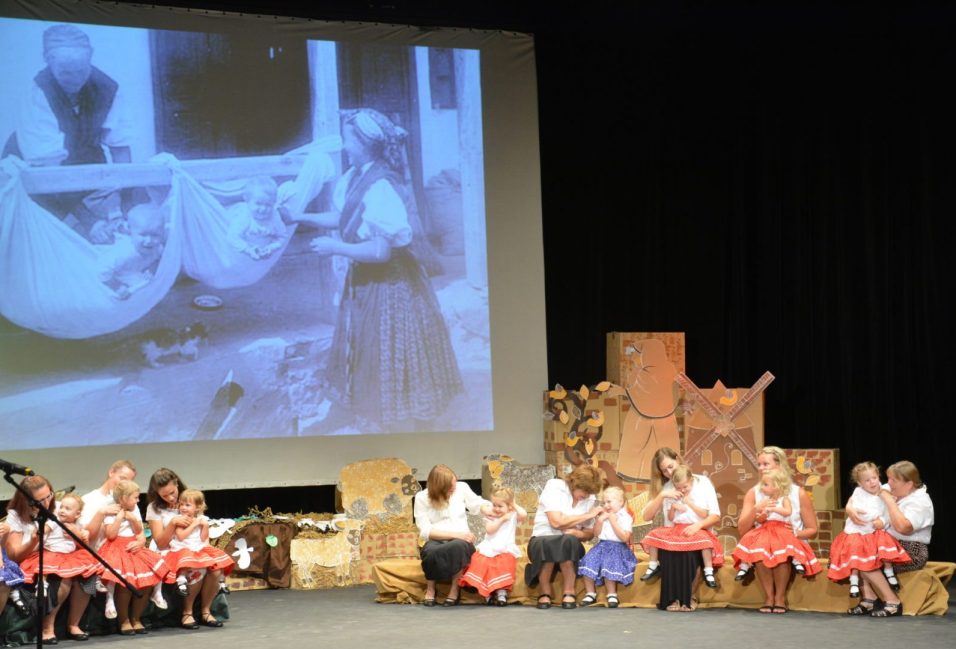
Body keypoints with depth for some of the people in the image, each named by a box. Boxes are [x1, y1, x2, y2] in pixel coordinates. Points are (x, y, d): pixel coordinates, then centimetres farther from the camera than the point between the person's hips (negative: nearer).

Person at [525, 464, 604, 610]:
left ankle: (569, 592, -22)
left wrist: (576, 533, -19)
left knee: (569, 541, -35)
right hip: (541, 540, -2)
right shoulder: (554, 487, -10)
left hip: (571, 546, 2)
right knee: (546, 544, -39)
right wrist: (588, 515, -16)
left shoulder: (590, 499, 1)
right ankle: (545, 592, -19)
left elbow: (590, 533, 4)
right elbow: (556, 521, -20)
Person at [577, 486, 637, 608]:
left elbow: (624, 537, -15)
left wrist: (613, 521, -15)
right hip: (602, 545, 6)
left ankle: (612, 595, -15)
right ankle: (590, 593, -7)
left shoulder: (625, 517, -4)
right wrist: (599, 521, -3)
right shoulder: (603, 516, 15)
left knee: (609, 564, -32)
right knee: (588, 561, -17)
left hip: (617, 547, -6)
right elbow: (596, 534, 13)